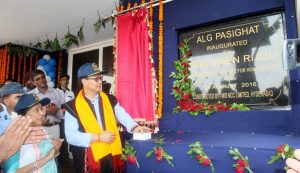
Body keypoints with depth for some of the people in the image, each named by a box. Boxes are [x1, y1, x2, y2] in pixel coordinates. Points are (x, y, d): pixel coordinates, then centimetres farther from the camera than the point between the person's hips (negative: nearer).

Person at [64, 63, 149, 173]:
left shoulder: (109, 100, 5)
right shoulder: (73, 107, -9)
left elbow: (122, 115, 6)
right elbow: (71, 136, -12)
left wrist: (134, 127, -13)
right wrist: (98, 137, -18)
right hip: (89, 160, -3)